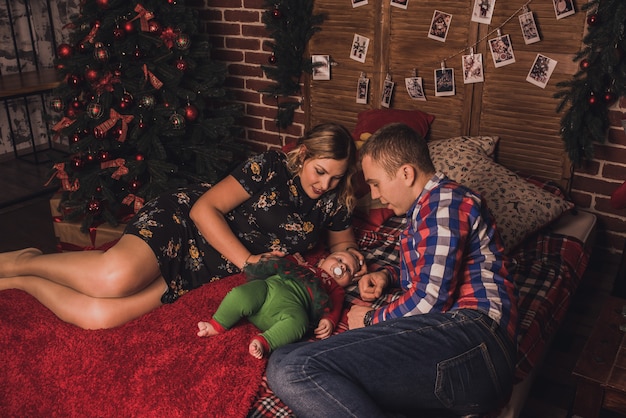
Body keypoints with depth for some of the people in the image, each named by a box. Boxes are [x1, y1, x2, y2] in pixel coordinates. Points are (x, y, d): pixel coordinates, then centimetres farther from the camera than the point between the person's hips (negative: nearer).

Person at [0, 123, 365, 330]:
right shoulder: (271, 167, -12)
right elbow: (205, 208, -14)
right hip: (181, 219, -3)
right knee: (116, 278, -35)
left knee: (98, 316, -19)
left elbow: (344, 242, 21)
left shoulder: (332, 204, 3)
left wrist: (345, 255, -4)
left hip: (198, 270, 4)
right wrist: (247, 260, -20)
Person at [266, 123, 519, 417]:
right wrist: (388, 275, 23)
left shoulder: (444, 200, -4)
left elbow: (430, 300, -12)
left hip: (470, 334, -11)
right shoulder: (429, 206, 29)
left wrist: (371, 320, 5)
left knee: (291, 370, -26)